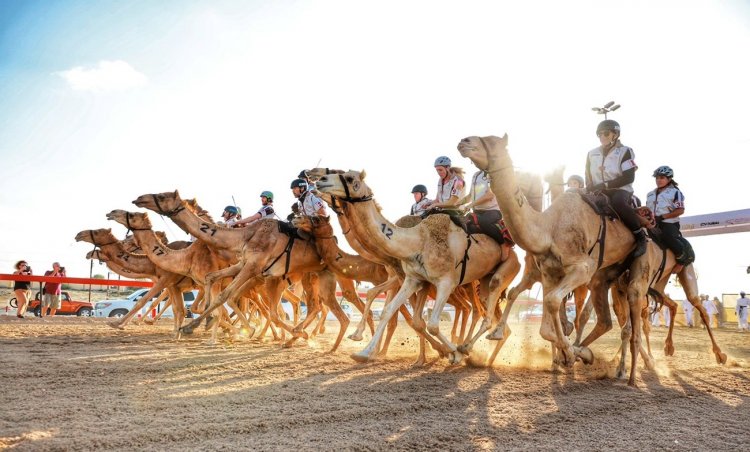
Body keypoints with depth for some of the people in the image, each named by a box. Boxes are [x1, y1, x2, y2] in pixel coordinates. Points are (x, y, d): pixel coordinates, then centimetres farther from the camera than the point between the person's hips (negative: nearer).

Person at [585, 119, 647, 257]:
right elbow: (588, 177, 17)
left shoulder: (624, 152, -6)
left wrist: (605, 185, -20)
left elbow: (629, 177, -15)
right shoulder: (592, 154, 10)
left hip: (621, 190, -6)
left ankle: (640, 235, -26)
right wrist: (590, 189, -5)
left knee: (618, 202, -39)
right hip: (599, 193, 6)